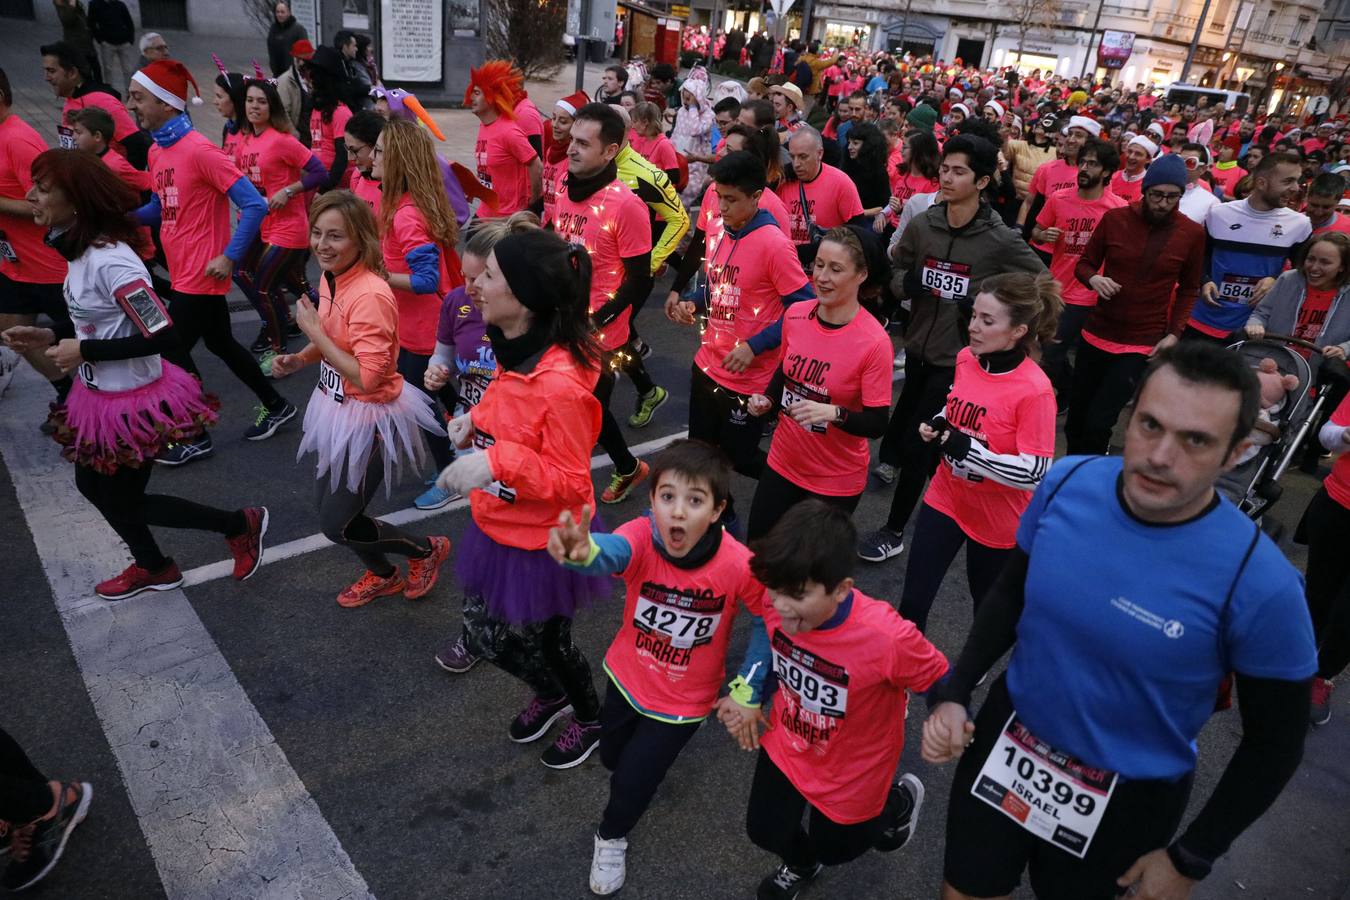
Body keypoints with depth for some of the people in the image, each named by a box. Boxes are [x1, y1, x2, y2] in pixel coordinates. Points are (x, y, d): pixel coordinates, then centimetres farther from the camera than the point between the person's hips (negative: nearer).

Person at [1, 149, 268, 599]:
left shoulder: (110, 261, -28)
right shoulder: (80, 249, 1)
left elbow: (163, 335, -30)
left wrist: (83, 352, -22)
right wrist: (48, 335, 2)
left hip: (132, 404, -10)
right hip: (101, 395, 10)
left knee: (122, 504, 7)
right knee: (91, 485, 25)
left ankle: (241, 524, 20)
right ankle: (153, 568, 44)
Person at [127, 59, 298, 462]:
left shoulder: (199, 150, -19)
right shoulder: (157, 151, 8)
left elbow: (254, 205, -22)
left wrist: (229, 257, -20)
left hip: (202, 274, -9)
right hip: (184, 272, 9)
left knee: (171, 350, -1)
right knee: (220, 343, 17)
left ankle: (196, 437, 15)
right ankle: (276, 406, 32)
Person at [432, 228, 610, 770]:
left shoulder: (561, 384, -31)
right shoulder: (515, 352, -3)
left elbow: (569, 482, -25)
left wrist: (496, 462, -36)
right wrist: (477, 422, -5)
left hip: (540, 543, -8)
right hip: (496, 527, 8)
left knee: (543, 642, 17)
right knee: (484, 637, 24)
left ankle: (591, 718, 48)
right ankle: (550, 695, 53)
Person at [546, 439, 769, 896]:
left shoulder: (738, 566, -31)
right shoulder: (641, 537, -30)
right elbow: (609, 553, -53)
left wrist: (747, 691, -13)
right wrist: (581, 552, -76)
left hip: (684, 700, -2)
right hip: (626, 676, 2)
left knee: (632, 780, 7)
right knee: (611, 756, 24)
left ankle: (611, 837, 42)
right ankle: (650, 744, 60)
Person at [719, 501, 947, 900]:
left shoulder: (887, 637, -42)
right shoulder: (779, 602, -28)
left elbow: (941, 683, -22)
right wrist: (752, 697, 2)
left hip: (851, 772, -3)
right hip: (786, 747, 4)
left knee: (834, 848, 24)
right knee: (763, 831, 21)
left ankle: (901, 799, 54)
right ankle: (801, 865, 60)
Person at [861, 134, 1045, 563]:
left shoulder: (1001, 240, -15)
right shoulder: (921, 225, -5)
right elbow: (895, 267, 13)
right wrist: (908, 283, -7)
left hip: (959, 355, -4)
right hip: (918, 345, 4)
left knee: (917, 443, -2)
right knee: (909, 414, 24)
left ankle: (895, 531, 11)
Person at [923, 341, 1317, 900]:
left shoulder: (1260, 584, -26)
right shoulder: (1067, 483, -16)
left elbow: (1274, 742, -10)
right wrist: (955, 693, -6)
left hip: (1127, 796, -3)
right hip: (1008, 737, 3)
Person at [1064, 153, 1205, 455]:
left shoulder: (1192, 234, -4)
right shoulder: (1114, 218, -4)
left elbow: (1189, 289, 7)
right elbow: (1083, 264, 6)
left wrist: (1174, 333, -5)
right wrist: (1093, 278, -18)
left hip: (1141, 345, -2)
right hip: (1095, 334, 2)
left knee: (1099, 422, -12)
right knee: (1075, 417, 12)